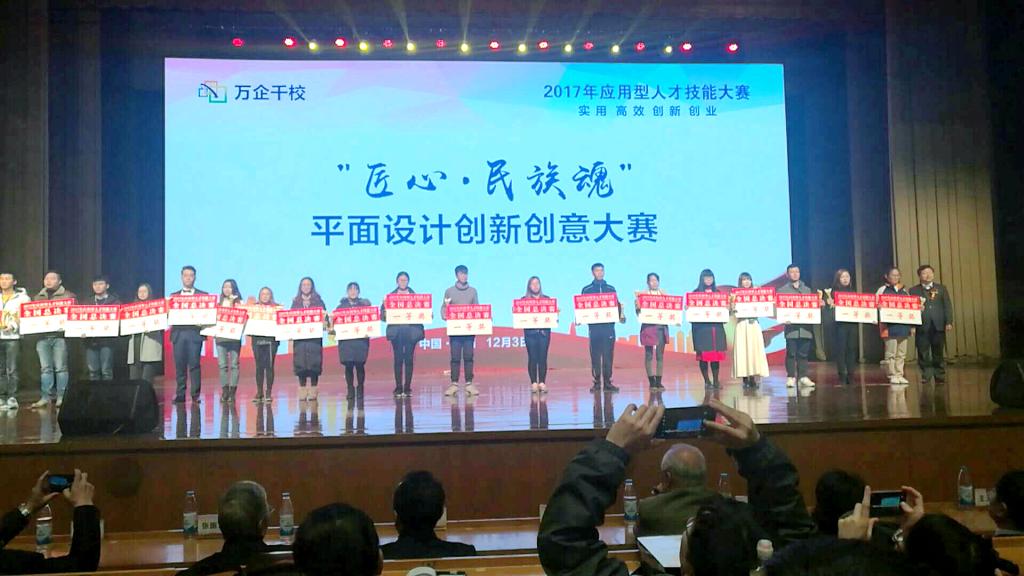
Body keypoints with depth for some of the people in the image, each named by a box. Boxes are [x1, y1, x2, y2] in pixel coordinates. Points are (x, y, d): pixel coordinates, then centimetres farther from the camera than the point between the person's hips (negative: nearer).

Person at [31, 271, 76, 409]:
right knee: (45, 368, 2)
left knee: (60, 368, -4)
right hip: (42, 336, 4)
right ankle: (45, 397, 4)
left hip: (60, 336, -4)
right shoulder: (38, 297, 21)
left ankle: (61, 396, 0)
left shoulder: (68, 295, 8)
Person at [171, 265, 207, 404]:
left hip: (194, 333, -2)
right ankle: (180, 394, 5)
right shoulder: (173, 296, 18)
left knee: (194, 364, -6)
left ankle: (195, 395, -2)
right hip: (178, 333, 2)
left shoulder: (203, 295, 11)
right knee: (179, 365, 0)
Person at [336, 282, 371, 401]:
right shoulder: (341, 306, 12)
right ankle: (350, 390, 5)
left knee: (360, 365, -4)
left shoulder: (365, 304, 10)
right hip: (345, 339, 1)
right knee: (348, 365, -4)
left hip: (361, 338, -1)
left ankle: (360, 389, 9)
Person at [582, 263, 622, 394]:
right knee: (595, 355, -1)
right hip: (594, 326, -1)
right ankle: (597, 382, 3)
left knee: (608, 355, 0)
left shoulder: (611, 289, 14)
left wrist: (620, 316, -6)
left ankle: (607, 382, 4)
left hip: (608, 326, 1)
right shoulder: (586, 290, 8)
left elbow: (616, 305, 11)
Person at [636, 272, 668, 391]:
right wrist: (637, 307, -23)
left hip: (662, 327, 3)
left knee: (660, 355, 4)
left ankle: (659, 381, 9)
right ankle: (651, 382, 4)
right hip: (648, 326, -3)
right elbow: (639, 312, -2)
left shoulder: (663, 294, 9)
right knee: (649, 355, -1)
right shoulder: (642, 294, 1)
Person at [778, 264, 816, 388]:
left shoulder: (807, 290, 19)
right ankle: (790, 377, 1)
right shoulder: (782, 290, 7)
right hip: (791, 325, -3)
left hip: (805, 325, 3)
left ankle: (803, 376, 8)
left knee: (804, 353, 3)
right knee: (791, 352, -4)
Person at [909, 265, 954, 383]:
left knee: (939, 352, 4)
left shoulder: (942, 288, 14)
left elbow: (947, 306, 8)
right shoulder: (914, 290, 9)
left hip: (938, 325, 1)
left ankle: (940, 375, 11)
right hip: (922, 326, -1)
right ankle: (926, 375, 7)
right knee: (923, 353, -1)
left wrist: (949, 322, -1)